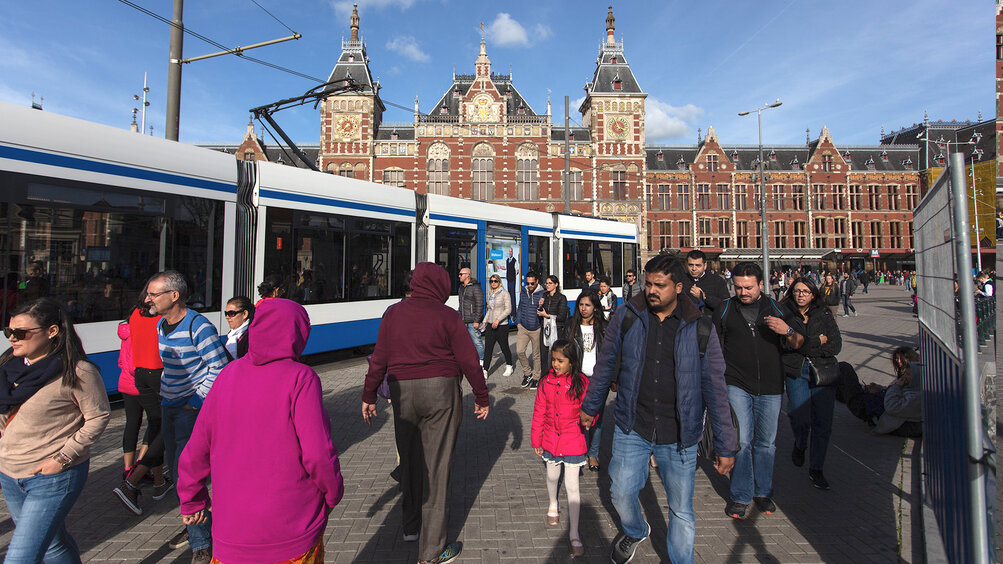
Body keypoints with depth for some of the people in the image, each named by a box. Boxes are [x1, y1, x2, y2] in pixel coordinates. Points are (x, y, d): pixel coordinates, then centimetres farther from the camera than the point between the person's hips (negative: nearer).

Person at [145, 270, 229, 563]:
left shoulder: (199, 327, -19)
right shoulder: (161, 326, 9)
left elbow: (219, 368, -20)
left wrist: (195, 401, -19)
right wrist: (164, 393, 13)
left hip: (193, 410, -9)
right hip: (169, 407, 9)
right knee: (176, 466, 19)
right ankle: (195, 523, 39)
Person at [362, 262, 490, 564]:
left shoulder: (393, 313, 2)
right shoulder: (447, 316, -7)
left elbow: (379, 358, 4)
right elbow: (468, 360, -4)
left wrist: (369, 395, 14)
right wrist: (481, 397, 6)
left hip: (402, 392, 4)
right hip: (441, 391, -3)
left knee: (410, 458, 20)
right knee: (436, 465, 5)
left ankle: (411, 525, 38)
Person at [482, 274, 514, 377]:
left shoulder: (504, 293, -8)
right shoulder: (490, 294, 12)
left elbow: (508, 309, -14)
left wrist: (498, 320, -21)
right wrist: (484, 321, 13)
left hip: (501, 325, -6)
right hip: (490, 325, 6)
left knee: (504, 347, 8)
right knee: (487, 348, 0)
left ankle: (509, 366, 29)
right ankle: (485, 371, 3)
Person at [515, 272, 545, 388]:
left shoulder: (542, 294, -7)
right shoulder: (523, 292, 8)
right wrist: (518, 322, 13)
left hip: (536, 329, -4)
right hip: (523, 328, 4)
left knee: (537, 355, 6)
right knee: (519, 351, -3)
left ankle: (536, 377, 23)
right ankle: (527, 373, 18)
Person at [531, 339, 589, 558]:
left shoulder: (582, 382, -13)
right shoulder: (546, 382, -5)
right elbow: (539, 412, 2)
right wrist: (536, 440, 6)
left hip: (573, 442, -3)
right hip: (550, 440, 3)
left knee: (572, 486, 1)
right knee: (552, 476, 23)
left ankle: (574, 533, 17)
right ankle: (553, 505, 53)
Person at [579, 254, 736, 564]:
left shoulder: (700, 329, -7)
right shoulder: (627, 316, -5)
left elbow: (715, 388, -2)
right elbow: (606, 364, 6)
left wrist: (725, 446, 0)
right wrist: (590, 407, 13)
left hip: (679, 437, -1)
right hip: (631, 429, 1)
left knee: (681, 510, 12)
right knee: (621, 493, 11)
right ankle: (635, 530, 46)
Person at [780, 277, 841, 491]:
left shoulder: (824, 315, 9)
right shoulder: (784, 312, 1)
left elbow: (836, 345, 1)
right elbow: (785, 342, -10)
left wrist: (803, 344, -8)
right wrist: (818, 341, -7)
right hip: (795, 371, -2)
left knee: (823, 422, 2)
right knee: (801, 418, -8)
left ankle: (815, 469, 20)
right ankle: (800, 445, 28)